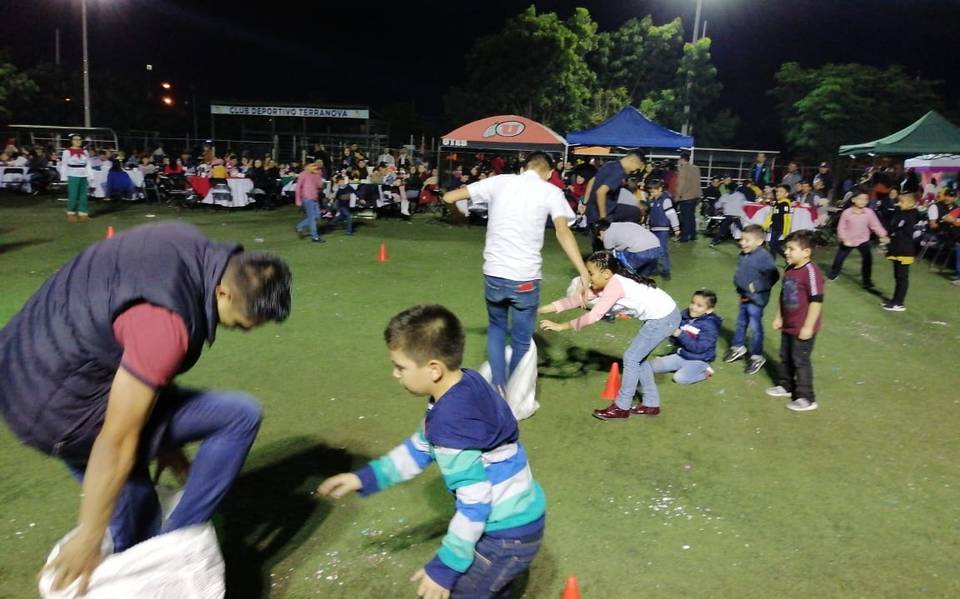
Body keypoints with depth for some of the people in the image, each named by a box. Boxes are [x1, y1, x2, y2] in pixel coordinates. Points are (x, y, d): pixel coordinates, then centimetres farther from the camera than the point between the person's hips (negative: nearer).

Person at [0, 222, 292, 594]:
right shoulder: (166, 321, -32)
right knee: (241, 416, -9)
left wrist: (166, 440, 13)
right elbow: (116, 441, -25)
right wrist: (88, 539, -12)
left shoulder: (193, 251, -5)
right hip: (62, 409, -9)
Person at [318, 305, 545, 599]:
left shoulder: (452, 424, -31)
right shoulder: (465, 386, -2)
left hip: (507, 535, -9)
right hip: (515, 518, 9)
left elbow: (475, 503, -27)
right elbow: (421, 447, 10)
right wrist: (367, 477, 12)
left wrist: (445, 567, -18)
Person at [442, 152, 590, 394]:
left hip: (494, 273, 2)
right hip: (525, 278, -2)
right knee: (521, 341, 15)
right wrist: (584, 273, -23)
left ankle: (498, 387, 17)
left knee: (496, 327, 26)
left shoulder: (499, 181, 6)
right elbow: (563, 232, -17)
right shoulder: (551, 191, 0)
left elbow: (449, 197, 6)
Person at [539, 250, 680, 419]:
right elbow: (577, 298, 1)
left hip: (665, 318, -9)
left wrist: (561, 326, -24)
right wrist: (542, 309, -2)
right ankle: (651, 403, 28)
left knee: (631, 357, -3)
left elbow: (594, 316, -29)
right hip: (661, 315, 9)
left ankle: (621, 407, 9)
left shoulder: (614, 286, -24)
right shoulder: (608, 283, 3)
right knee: (638, 357, 17)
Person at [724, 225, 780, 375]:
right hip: (744, 297, 8)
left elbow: (773, 277, -24)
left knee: (755, 327, 3)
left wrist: (756, 287, -22)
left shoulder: (763, 257, -22)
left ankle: (757, 357, 17)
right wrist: (739, 288, 8)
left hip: (756, 299, -8)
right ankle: (738, 347, 41)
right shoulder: (743, 255, 2)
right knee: (741, 323, 22)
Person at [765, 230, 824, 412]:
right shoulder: (789, 270, 5)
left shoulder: (811, 271, -22)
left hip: (802, 328, -9)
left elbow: (817, 301, -23)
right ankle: (785, 386, 38)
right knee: (785, 357, 21)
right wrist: (779, 317, 18)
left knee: (801, 361, -1)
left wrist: (808, 326, -22)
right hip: (788, 326, 9)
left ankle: (806, 399, 10)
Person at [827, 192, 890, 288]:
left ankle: (867, 281, 12)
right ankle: (833, 273, 36)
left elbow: (876, 226, -10)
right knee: (839, 258, 11)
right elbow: (841, 227, -9)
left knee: (867, 260, -1)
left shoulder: (870, 213, -11)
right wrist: (844, 239, -19)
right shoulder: (846, 213, -15)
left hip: (863, 240, 1)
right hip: (848, 241, -1)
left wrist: (883, 236, -24)